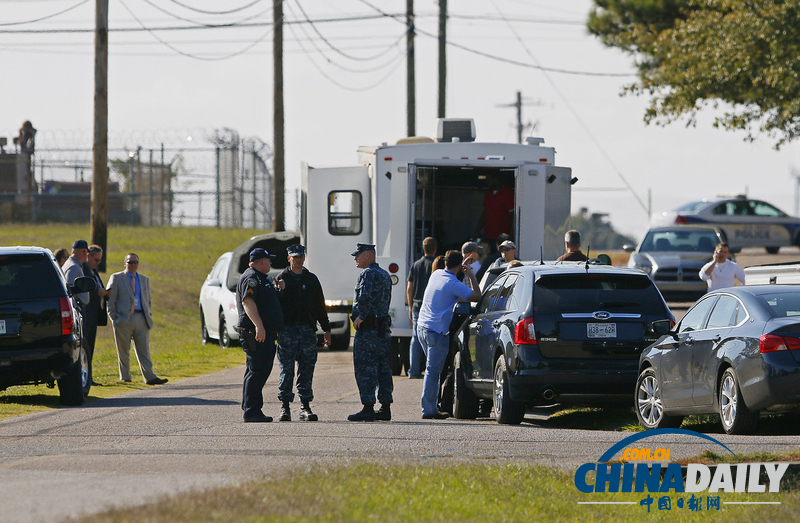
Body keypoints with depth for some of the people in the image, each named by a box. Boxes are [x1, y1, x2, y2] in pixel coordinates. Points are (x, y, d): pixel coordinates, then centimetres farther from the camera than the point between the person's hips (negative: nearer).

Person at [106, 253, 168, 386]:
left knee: (144, 350, -4)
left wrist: (148, 316, 13)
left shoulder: (144, 280, 18)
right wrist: (114, 318, -6)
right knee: (123, 351, 2)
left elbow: (148, 300, 25)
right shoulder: (116, 278, 5)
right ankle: (125, 378, 10)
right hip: (123, 319, -3)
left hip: (141, 320, 3)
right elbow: (110, 299, 2)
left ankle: (149, 377, -9)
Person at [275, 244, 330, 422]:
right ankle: (285, 407, 0)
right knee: (286, 370, -3)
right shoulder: (282, 279, 6)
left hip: (307, 329, 2)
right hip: (287, 330, -2)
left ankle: (305, 407, 5)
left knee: (306, 370, 2)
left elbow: (320, 306, 17)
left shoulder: (311, 280, 14)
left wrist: (326, 329, 15)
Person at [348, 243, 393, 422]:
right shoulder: (385, 275, 18)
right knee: (383, 368, 10)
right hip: (383, 327, 9)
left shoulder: (368, 274, -11)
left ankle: (368, 408, -11)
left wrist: (360, 317, -15)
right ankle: (385, 408, 11)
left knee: (364, 368, -7)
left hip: (367, 328, -9)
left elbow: (365, 297, -27)